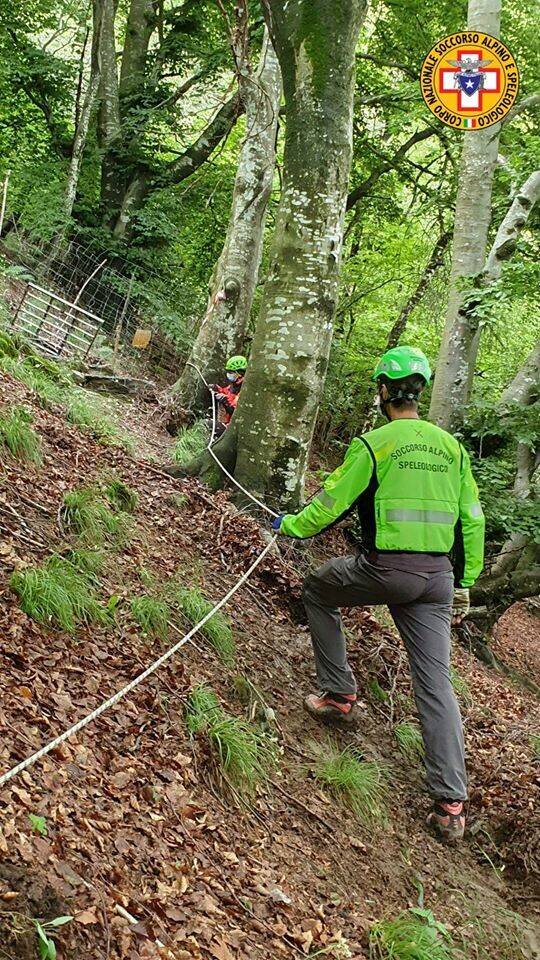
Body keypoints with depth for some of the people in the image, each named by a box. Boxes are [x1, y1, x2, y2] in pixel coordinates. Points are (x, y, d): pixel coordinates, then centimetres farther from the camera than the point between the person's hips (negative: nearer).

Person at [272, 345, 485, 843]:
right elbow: (472, 520, 11)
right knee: (436, 685, 5)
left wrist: (290, 525, 16)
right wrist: (464, 584, 19)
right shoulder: (451, 446, 9)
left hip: (384, 568, -4)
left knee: (318, 591, 27)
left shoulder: (373, 443, -6)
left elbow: (331, 505, -3)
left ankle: (339, 694, 25)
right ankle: (451, 805, 0)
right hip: (436, 575, 5)